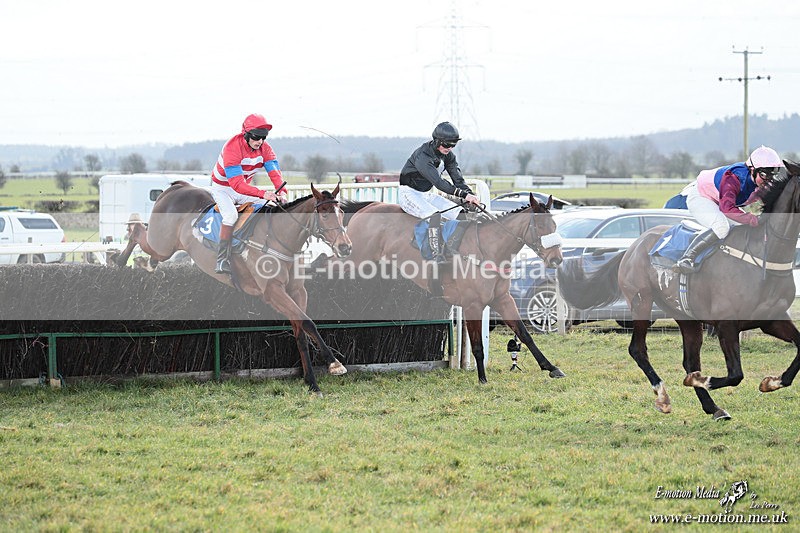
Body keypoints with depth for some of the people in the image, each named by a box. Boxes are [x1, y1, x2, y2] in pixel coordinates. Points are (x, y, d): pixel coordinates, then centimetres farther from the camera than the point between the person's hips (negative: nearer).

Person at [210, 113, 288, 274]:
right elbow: (237, 184, -41)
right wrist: (262, 193, -51)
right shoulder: (232, 148, -34)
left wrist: (281, 191, -44)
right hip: (222, 188, -6)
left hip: (245, 187, 6)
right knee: (231, 215, -31)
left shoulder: (264, 148, -13)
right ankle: (222, 261, -28)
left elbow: (274, 171, -22)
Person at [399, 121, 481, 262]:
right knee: (435, 215, -34)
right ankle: (437, 255, -38)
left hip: (427, 195, 8)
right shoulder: (422, 156, -27)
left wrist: (470, 195, -28)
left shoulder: (448, 155, -2)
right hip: (409, 194, -8)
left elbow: (458, 179, -8)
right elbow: (438, 182, -37)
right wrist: (464, 194, -44)